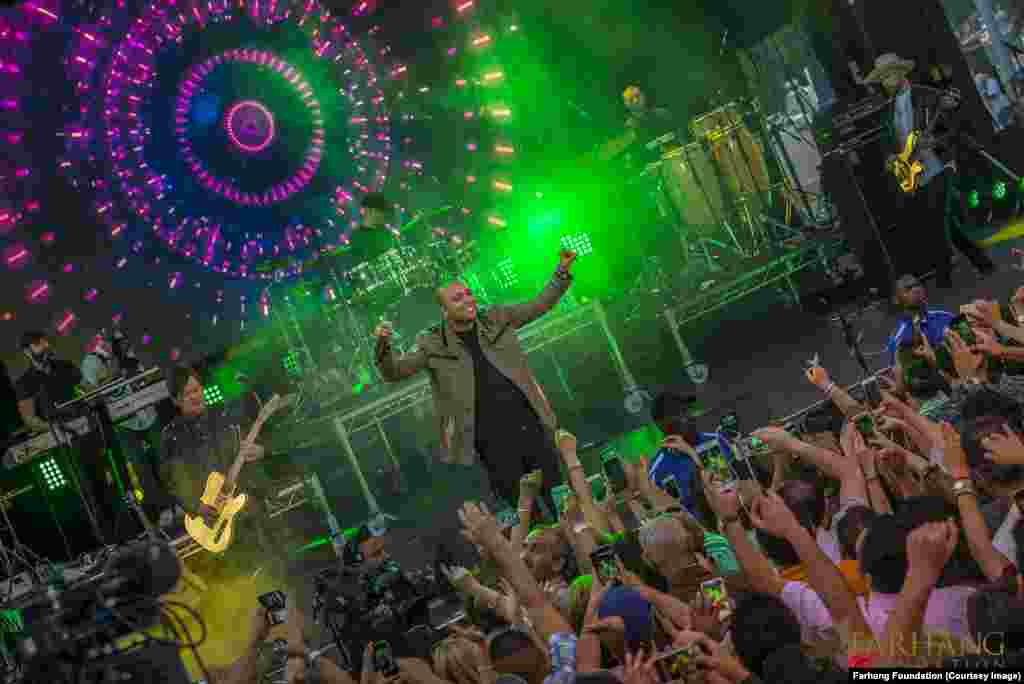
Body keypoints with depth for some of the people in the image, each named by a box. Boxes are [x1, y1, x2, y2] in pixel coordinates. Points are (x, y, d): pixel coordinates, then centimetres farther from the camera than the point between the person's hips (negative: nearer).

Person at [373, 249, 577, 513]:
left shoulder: (497, 320, 7)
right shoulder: (433, 345, 0)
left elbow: (539, 305, 13)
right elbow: (393, 372, -3)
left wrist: (562, 272, 2)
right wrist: (383, 346, -23)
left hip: (531, 426, 3)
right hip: (493, 441, -2)